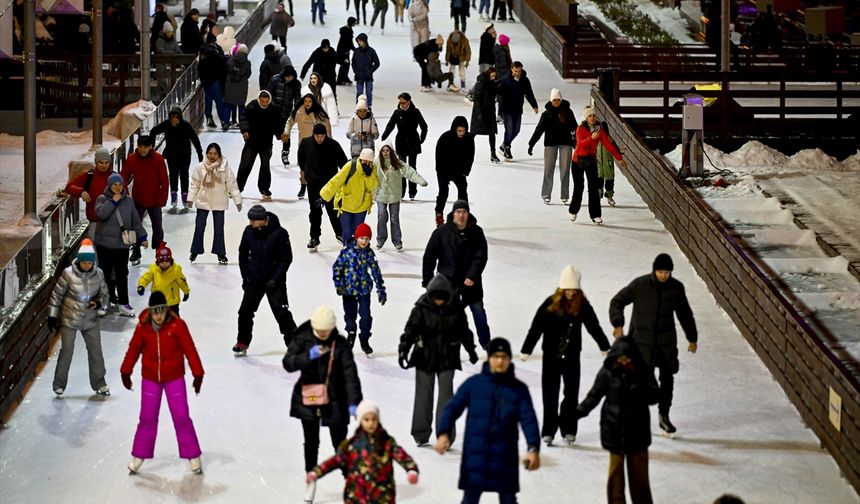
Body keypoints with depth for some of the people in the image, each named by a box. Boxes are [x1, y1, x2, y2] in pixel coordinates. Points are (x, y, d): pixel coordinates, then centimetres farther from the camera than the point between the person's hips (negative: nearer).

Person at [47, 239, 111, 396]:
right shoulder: (68, 274, -16)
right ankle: (59, 384, 20)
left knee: (96, 351, 8)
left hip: (90, 320, 3)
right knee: (67, 351, 4)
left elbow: (104, 294, 3)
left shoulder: (98, 274, -8)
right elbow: (56, 295, -7)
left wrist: (98, 302, -20)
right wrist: (52, 316, -6)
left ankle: (99, 383, 24)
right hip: (69, 319, -3)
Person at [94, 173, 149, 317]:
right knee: (106, 273, 4)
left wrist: (142, 237, 9)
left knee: (122, 274, 4)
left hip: (122, 244, 2)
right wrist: (113, 202, -19)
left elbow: (135, 221, 12)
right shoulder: (102, 199, -2)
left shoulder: (128, 201, 6)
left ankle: (123, 303, 13)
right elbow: (101, 214, -22)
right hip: (104, 243, -2)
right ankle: (106, 301, 15)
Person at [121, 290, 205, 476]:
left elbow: (190, 350, -14)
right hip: (150, 378, 2)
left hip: (174, 378, -2)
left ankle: (193, 457, 9)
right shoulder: (143, 327, -10)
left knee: (181, 417, -1)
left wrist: (198, 374, -16)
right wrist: (126, 372, 5)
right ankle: (139, 456, 19)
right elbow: (134, 349, 2)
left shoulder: (177, 325, -17)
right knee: (147, 418, 7)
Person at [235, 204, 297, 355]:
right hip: (254, 279, 4)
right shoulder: (249, 231, -5)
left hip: (274, 280, -4)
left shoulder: (279, 233, -18)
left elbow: (286, 258, -11)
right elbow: (243, 253, 9)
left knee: (281, 312, -6)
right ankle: (242, 343, 23)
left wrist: (275, 279, -15)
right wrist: (245, 276, 3)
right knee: (245, 311, 6)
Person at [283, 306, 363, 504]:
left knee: (340, 443, 6)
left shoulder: (340, 343, -11)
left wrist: (354, 402, -25)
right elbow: (288, 363, -15)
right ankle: (311, 481, 31)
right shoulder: (302, 339, -7)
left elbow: (350, 373, -16)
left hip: (334, 400, -2)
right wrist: (309, 356, -31)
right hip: (308, 399, 2)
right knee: (311, 442, 15)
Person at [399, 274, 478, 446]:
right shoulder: (421, 308, -9)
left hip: (448, 358, 1)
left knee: (446, 393, -3)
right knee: (424, 393, 5)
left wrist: (471, 350, 18)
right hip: (425, 358, -1)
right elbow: (410, 329, -9)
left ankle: (445, 434, 0)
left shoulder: (455, 308, -2)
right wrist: (403, 350, -17)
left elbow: (464, 330, 10)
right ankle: (421, 434, 15)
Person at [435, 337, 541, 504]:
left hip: (505, 458, 1)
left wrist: (533, 448, -18)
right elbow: (453, 408, -1)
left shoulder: (519, 389, 2)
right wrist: (443, 433, -16)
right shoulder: (473, 384, 0)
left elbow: (528, 419, -5)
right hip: (475, 456, -1)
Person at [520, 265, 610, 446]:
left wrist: (605, 347, 15)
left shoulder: (582, 305, -4)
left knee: (572, 393, 6)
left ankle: (568, 430, 15)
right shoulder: (551, 304, -10)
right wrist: (526, 350, -9)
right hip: (551, 356, -2)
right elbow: (536, 327, -8)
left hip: (572, 356, 2)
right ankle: (548, 431, 6)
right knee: (550, 394, 2)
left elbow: (594, 326, 7)